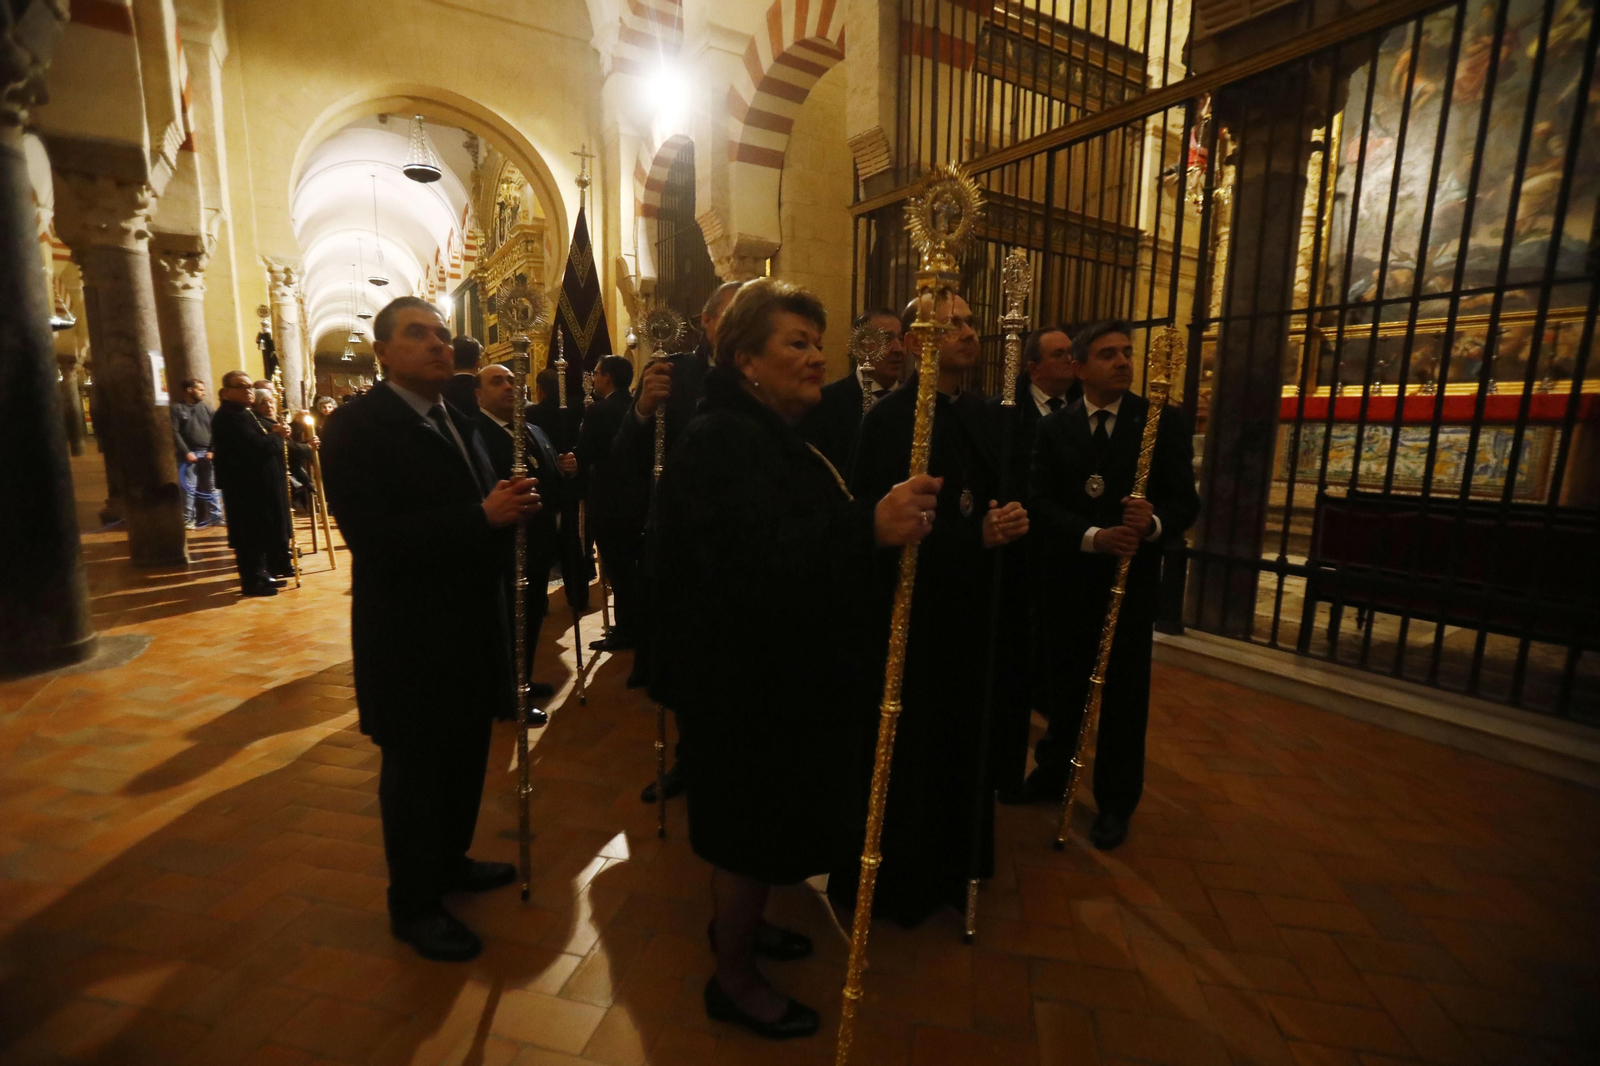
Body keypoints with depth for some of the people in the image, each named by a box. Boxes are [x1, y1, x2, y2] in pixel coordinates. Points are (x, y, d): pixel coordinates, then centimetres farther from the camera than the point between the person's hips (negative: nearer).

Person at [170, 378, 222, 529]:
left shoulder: (206, 408, 12)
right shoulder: (176, 408, 1)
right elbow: (174, 432, -6)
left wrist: (213, 450, -6)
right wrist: (186, 452, -13)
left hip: (207, 453, 3)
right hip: (189, 454, -3)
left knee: (212, 487, 6)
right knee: (188, 488, -2)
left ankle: (216, 516, 12)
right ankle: (188, 519, 3)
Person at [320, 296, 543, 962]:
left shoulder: (458, 422, 13)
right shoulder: (357, 426, -13)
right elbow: (371, 534, -25)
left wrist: (511, 506, -7)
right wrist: (483, 516, -30)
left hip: (470, 623, 8)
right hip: (409, 632, -7)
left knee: (465, 754, 20)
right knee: (414, 768, 9)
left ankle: (450, 860, 43)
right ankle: (413, 905, 29)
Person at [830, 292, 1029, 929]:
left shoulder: (978, 415, 10)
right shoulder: (887, 419, -15)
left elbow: (992, 495, 14)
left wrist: (1007, 520, -8)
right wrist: (977, 538, -21)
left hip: (966, 605, 7)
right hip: (905, 608, -7)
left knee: (957, 737, 17)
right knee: (901, 745, 7)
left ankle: (948, 863, 39)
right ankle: (891, 880, 31)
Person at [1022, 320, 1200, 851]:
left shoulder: (1163, 420, -1)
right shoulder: (1054, 428, 3)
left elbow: (1185, 499, -5)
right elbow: (1041, 502, -7)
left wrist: (1154, 524, -28)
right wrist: (1093, 536, -24)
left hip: (1131, 578, -1)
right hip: (1065, 579, 1)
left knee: (1123, 694, 8)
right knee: (1062, 685, 14)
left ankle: (1115, 802, 26)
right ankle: (1053, 772, 36)